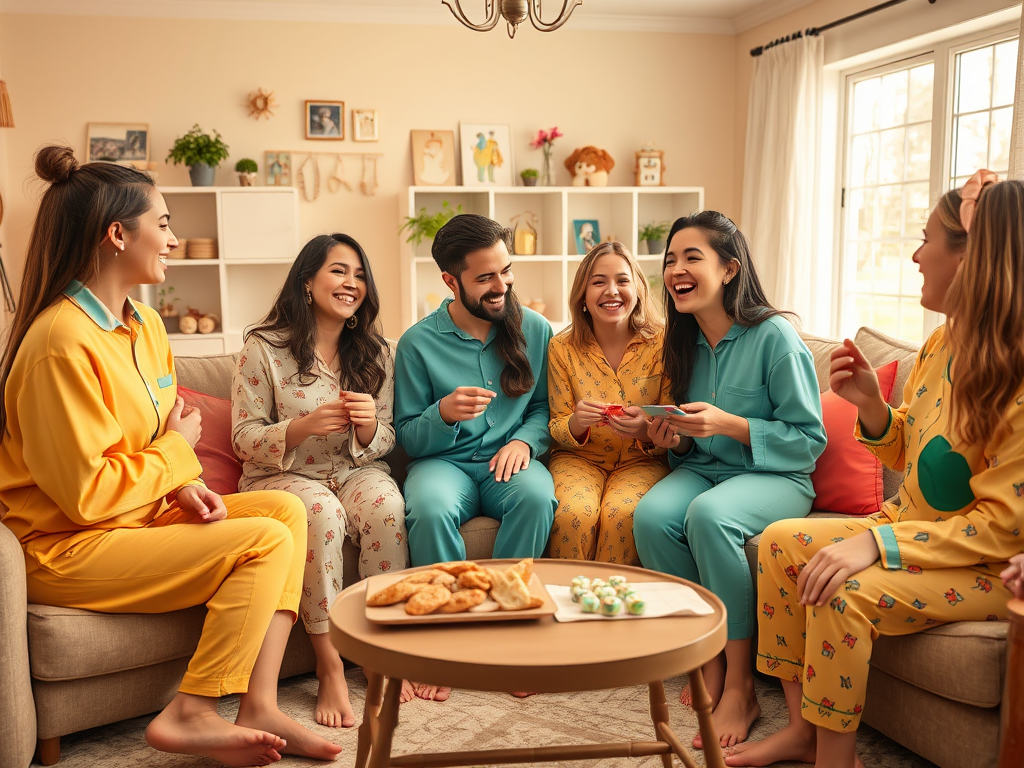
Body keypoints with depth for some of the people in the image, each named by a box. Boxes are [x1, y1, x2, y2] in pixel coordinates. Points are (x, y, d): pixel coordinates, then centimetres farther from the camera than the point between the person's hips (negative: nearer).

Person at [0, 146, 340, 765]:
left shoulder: (145, 325, 7)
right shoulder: (63, 342, -23)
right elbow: (86, 493, -23)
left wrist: (185, 488, -3)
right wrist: (177, 452, -10)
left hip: (142, 514, 9)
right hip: (65, 549, -9)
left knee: (287, 509, -5)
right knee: (266, 542, -19)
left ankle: (258, 708, -9)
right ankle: (191, 715, -7)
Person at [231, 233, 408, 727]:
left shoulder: (374, 353, 7)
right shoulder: (263, 348, -4)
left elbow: (383, 444, 6)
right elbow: (245, 440, -6)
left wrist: (368, 427, -20)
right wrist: (304, 427, -25)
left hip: (356, 471, 3)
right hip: (281, 477, -3)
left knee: (386, 503, -31)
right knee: (321, 511, -36)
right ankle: (330, 668, -24)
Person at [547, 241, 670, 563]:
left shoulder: (661, 344, -5)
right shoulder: (562, 349, -1)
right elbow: (556, 429, 3)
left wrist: (646, 431, -26)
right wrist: (575, 424, -21)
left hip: (641, 461, -1)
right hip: (579, 458, 1)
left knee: (621, 514, -31)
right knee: (574, 513, -30)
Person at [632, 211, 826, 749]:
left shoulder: (775, 336, -13)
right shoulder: (686, 342, 8)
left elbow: (809, 439, -12)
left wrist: (728, 425, -23)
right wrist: (676, 440, -6)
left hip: (777, 478, -5)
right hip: (705, 468, 6)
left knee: (709, 514, -37)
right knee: (651, 515, -27)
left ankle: (740, 688, -22)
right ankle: (708, 661, -10)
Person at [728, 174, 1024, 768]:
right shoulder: (942, 344, 3)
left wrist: (879, 543, -30)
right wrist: (871, 405, -6)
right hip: (910, 528, 9)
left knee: (842, 593, -29)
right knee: (778, 541, -2)